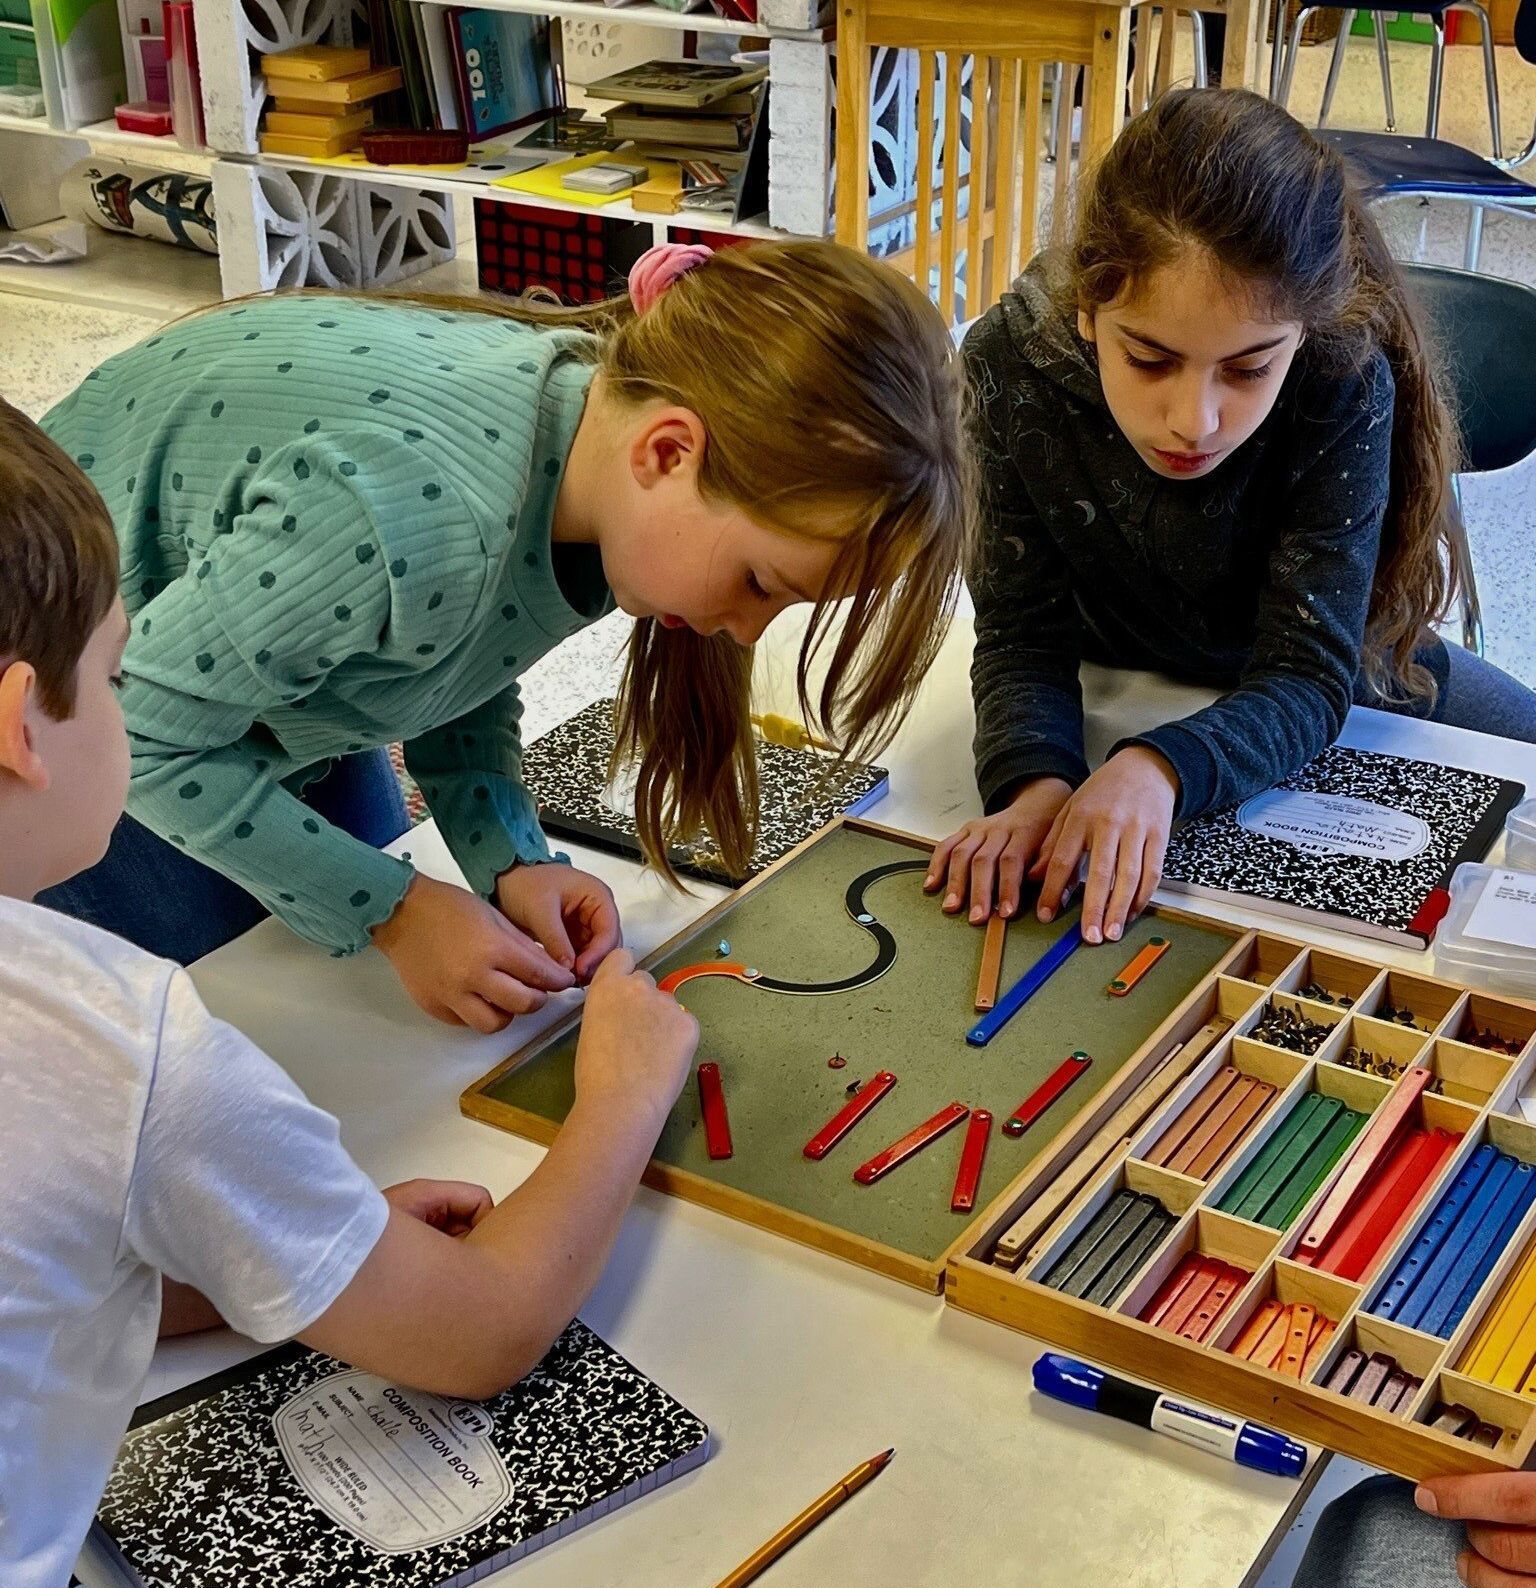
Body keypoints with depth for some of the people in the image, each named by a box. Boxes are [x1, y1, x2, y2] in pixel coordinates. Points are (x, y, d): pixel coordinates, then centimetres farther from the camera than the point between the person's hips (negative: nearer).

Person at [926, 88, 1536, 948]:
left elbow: (1307, 674, -34)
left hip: (1312, 692, -1)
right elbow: (1022, 632, -25)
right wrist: (1035, 781, -46)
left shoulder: (1346, 387, -36)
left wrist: (1161, 768, -54)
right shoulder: (1012, 367, -32)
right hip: (1121, 677, 1)